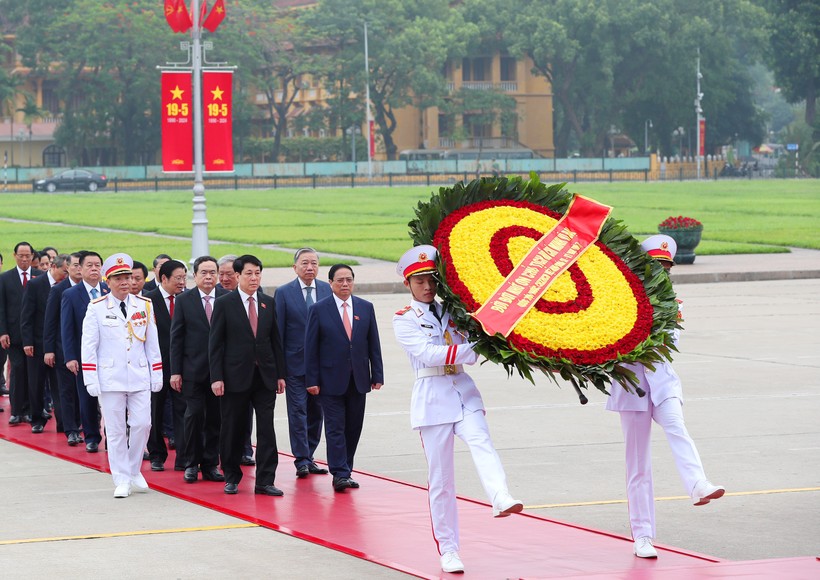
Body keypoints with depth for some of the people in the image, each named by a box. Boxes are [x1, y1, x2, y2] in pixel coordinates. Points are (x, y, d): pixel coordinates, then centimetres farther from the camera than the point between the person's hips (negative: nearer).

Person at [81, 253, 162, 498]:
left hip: (139, 377, 2)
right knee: (116, 430, 1)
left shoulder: (144, 305, 7)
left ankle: (133, 470, 19)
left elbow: (152, 343, 10)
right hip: (110, 379, -2)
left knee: (142, 425, -2)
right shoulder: (97, 308, -1)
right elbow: (88, 346, -2)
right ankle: (122, 480, 8)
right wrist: (91, 379, -7)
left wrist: (157, 375, 7)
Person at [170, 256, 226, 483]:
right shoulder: (184, 300, 2)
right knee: (194, 414, -4)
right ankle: (190, 464, 7)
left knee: (216, 418, 5)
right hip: (193, 369, -1)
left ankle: (211, 465, 14)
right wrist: (175, 371, -3)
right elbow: (176, 337, 2)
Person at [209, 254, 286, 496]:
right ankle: (231, 477, 19)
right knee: (233, 430, 5)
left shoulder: (269, 303, 9)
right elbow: (215, 343, -4)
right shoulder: (224, 303, -2)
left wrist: (280, 374, 8)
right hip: (235, 375, -3)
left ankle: (265, 481, -2)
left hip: (265, 376, 3)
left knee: (267, 429, -3)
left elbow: (276, 340, 12)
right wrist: (216, 377, -10)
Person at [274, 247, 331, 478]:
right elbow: (277, 332, -3)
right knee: (298, 411, -5)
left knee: (316, 412, 8)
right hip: (295, 362, -3)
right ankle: (301, 459, -3)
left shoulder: (328, 291, 6)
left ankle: (308, 457, 18)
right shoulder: (283, 293, -2)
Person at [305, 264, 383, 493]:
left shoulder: (366, 308, 7)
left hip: (358, 379, 4)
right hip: (331, 380, -4)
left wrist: (377, 375, 4)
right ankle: (340, 474, -7)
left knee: (353, 428, 7)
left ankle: (345, 471, 16)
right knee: (335, 428, -6)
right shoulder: (318, 310, -2)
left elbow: (373, 344, 9)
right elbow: (311, 347, -3)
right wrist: (312, 380, -8)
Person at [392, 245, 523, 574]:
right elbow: (428, 353, -13)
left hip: (464, 392, 3)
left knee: (481, 442, -28)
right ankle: (448, 550, 7)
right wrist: (471, 348, -20)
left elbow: (470, 355, 10)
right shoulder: (404, 320, 3)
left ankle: (501, 499, -52)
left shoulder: (450, 313, 15)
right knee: (440, 478, 0)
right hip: (432, 397, -3)